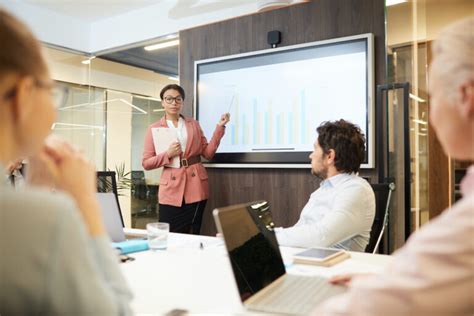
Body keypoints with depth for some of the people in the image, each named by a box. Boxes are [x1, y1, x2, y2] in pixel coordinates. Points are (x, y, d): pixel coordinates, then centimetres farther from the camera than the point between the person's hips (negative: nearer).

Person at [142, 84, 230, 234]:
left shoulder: (194, 124, 12)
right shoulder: (154, 129, 4)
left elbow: (207, 153, 4)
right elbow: (146, 163, 1)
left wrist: (220, 127, -1)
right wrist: (168, 154, -14)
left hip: (196, 187, 2)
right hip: (171, 190, -2)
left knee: (192, 237, 10)